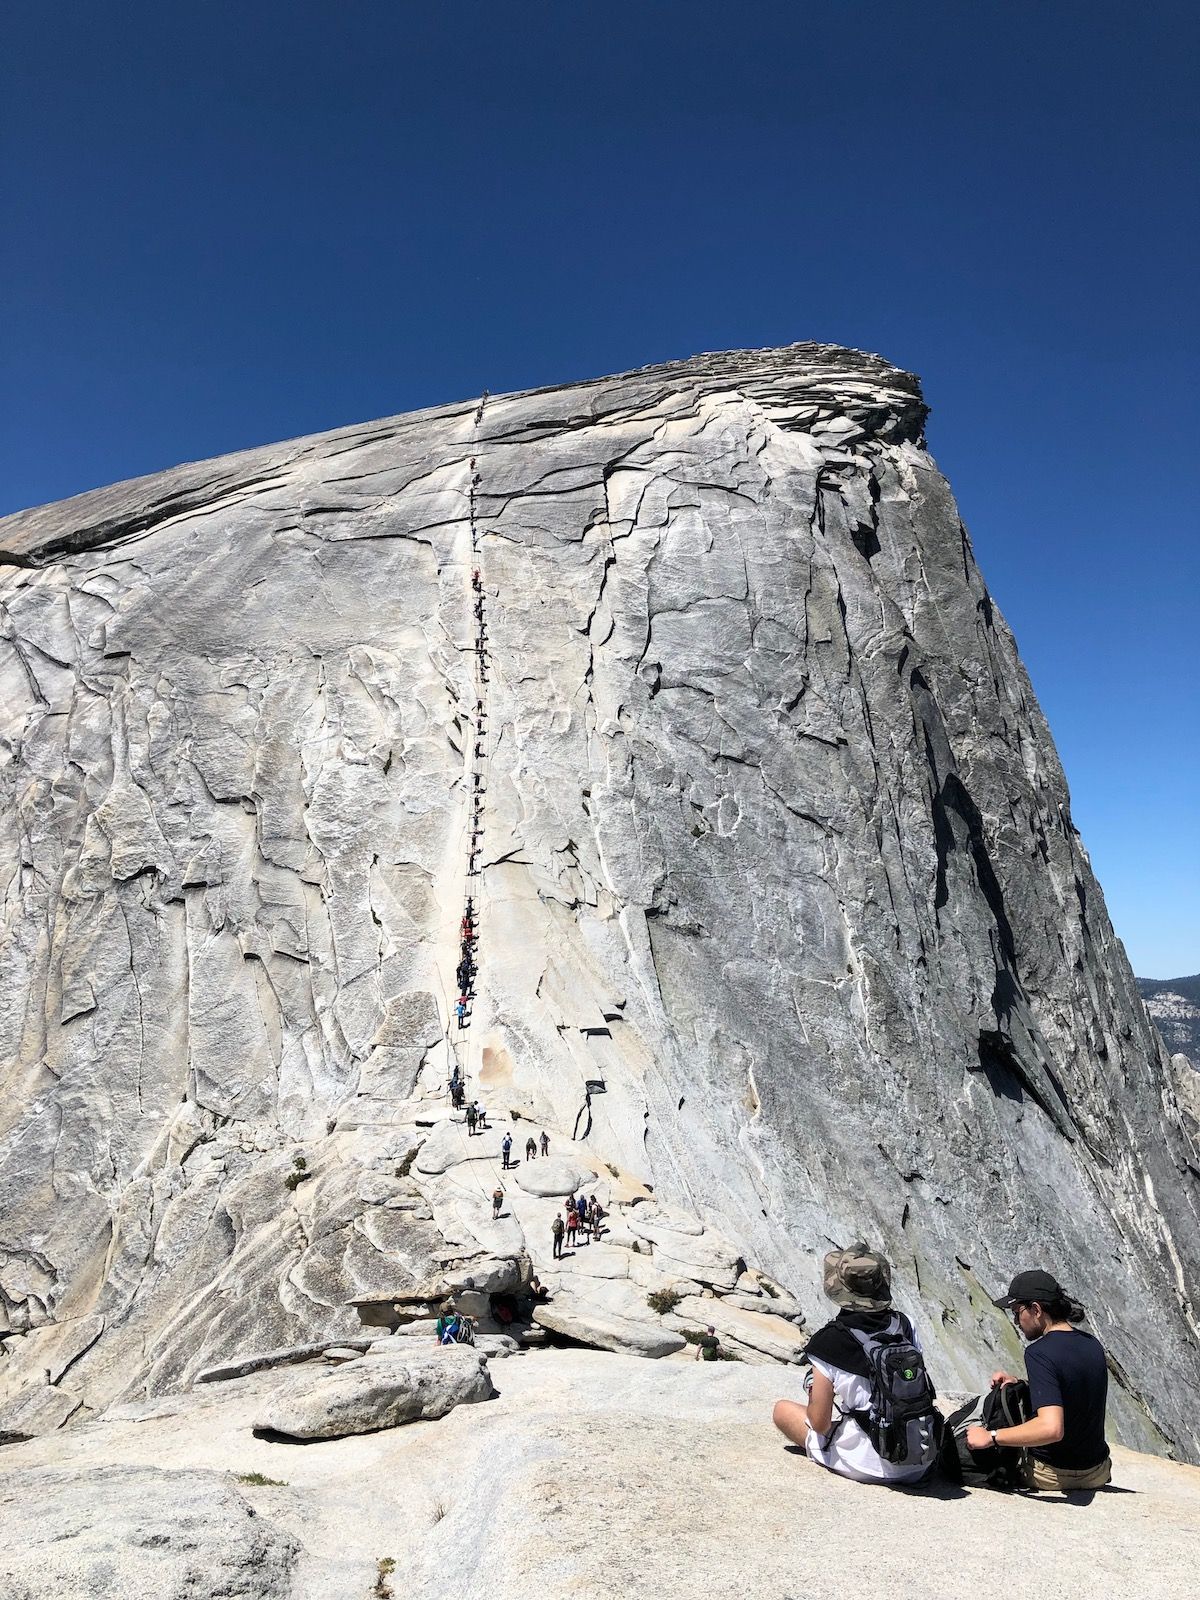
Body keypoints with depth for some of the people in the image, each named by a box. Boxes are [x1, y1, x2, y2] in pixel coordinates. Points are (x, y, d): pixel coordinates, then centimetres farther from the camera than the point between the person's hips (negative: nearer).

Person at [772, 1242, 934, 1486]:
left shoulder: (829, 1341, -17)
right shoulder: (904, 1324, -5)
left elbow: (819, 1423, -13)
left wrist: (813, 1391, 7)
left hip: (872, 1468, -4)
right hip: (921, 1465, 4)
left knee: (782, 1409, 11)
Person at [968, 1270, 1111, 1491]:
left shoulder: (1039, 1353, -25)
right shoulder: (1093, 1344, -1)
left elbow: (1051, 1428, -35)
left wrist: (991, 1437, -27)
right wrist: (1021, 1384, 7)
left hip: (1052, 1476, -6)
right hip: (1097, 1474, 6)